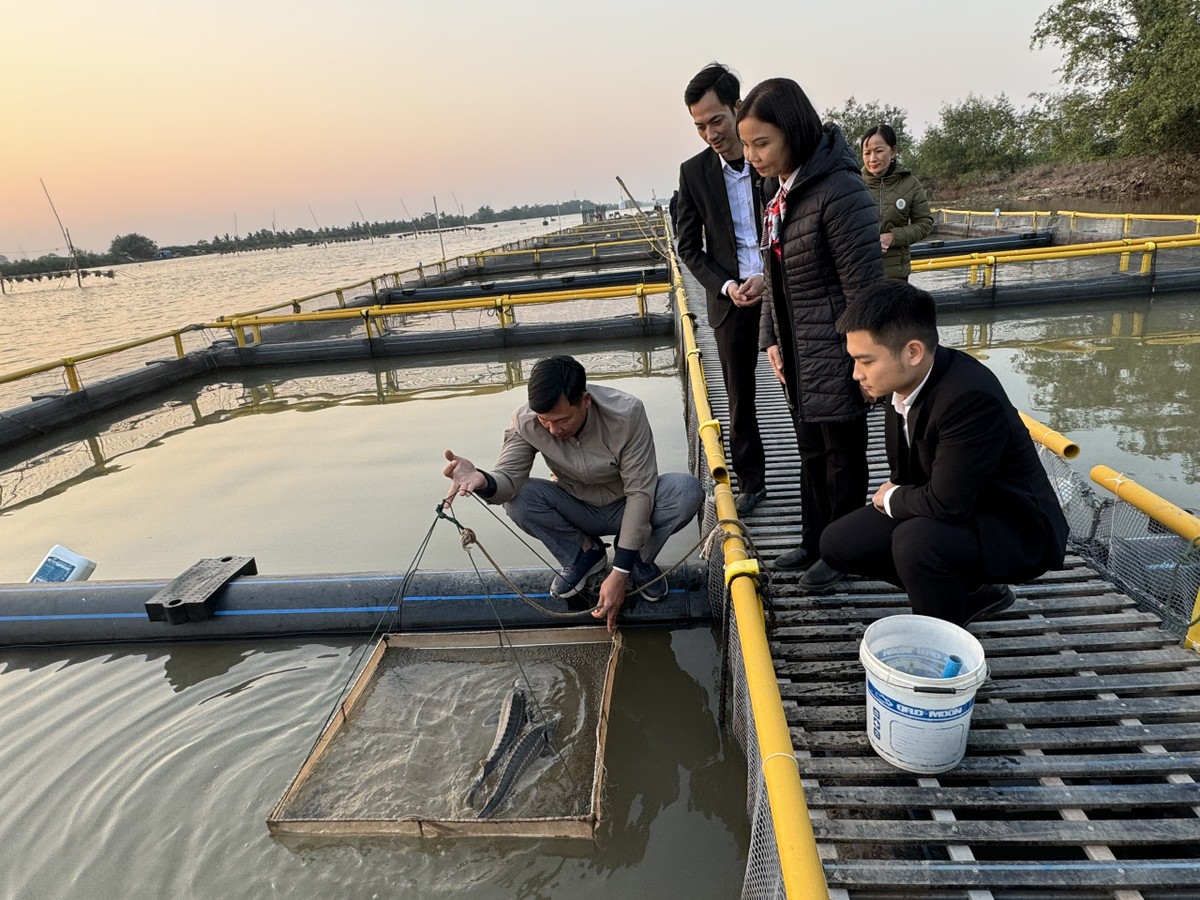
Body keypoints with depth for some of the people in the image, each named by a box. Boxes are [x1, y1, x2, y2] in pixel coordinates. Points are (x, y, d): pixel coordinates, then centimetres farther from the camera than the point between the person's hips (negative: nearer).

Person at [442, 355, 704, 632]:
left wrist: (620, 573, -31)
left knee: (688, 490, -31)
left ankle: (639, 560, -3)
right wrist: (482, 481, -54)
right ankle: (585, 553, -1)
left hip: (626, 508, -1)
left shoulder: (627, 413, -30)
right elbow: (509, 478, -27)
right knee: (517, 500, -28)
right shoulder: (526, 422, -22)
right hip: (577, 510, 2)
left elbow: (640, 491, -28)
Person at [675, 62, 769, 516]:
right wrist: (724, 286, -12)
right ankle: (751, 482, 23)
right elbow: (689, 247, 4)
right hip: (731, 298, 2)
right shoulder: (694, 172, 0)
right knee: (739, 397, 9)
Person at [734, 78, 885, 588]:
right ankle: (815, 543, 34)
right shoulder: (783, 191, 7)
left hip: (834, 355, -8)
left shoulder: (839, 191, -20)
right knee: (812, 454, 19)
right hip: (798, 355, 8)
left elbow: (865, 286, -20)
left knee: (842, 457, 7)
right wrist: (771, 338, 9)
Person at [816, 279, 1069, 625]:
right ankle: (971, 591, 15)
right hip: (942, 510, 8)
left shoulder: (971, 398, -33)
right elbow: (906, 470, 10)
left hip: (1014, 530, -8)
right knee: (838, 544, 3)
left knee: (916, 542, -36)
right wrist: (894, 497, -7)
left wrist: (890, 499, -12)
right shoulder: (907, 379, -8)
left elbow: (946, 503, -30)